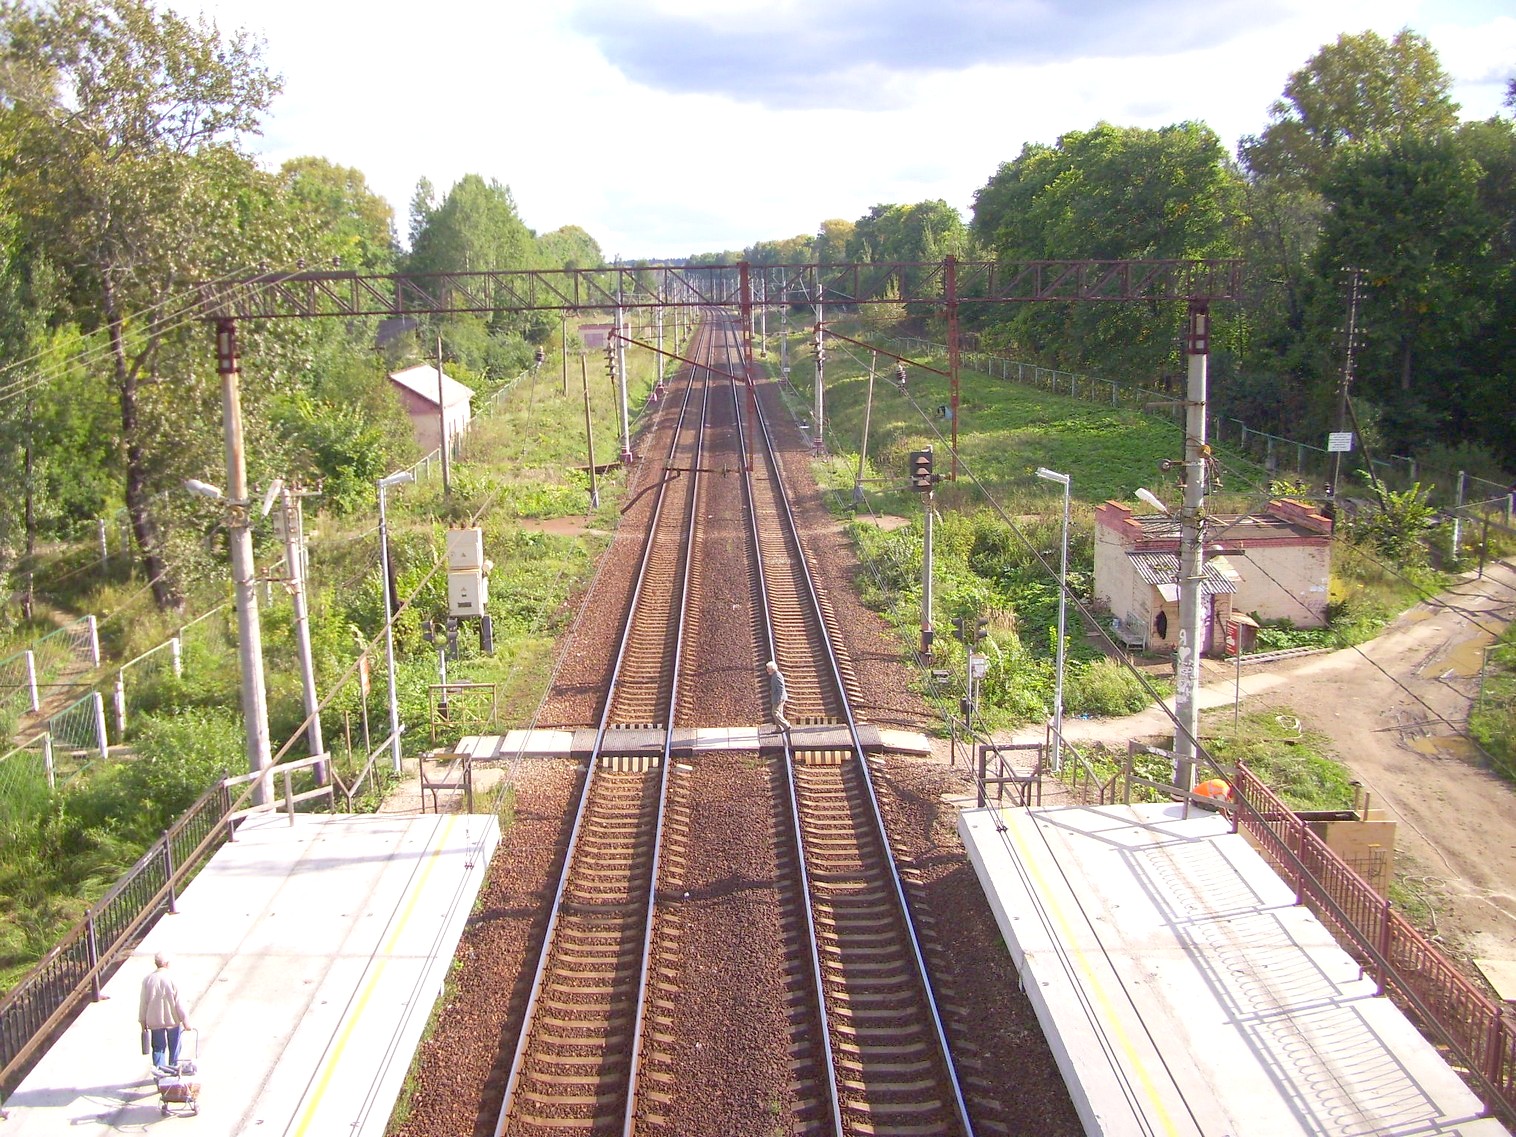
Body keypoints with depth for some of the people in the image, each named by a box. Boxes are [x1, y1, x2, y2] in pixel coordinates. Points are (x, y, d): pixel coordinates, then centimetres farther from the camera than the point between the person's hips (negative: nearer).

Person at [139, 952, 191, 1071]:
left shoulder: (147, 980, -9)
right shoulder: (172, 980, -17)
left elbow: (143, 1003, -2)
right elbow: (179, 1003, -13)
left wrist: (143, 1021, 11)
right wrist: (185, 1021, -5)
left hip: (155, 1021, 2)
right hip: (173, 1020, -2)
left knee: (158, 1048, 13)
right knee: (174, 1048, 15)